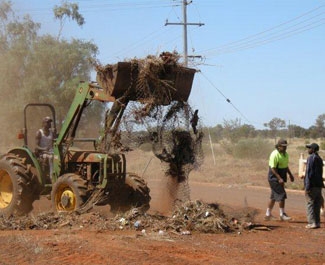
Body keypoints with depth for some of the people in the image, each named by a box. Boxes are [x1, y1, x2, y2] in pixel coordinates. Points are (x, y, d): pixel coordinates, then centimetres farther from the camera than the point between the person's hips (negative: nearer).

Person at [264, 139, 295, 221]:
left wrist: (290, 174, 17)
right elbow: (272, 168, -22)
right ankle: (282, 215, -5)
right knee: (282, 195, -11)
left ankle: (268, 214, 19)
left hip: (281, 178, 9)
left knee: (274, 197, 12)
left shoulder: (285, 154, 10)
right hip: (274, 178, -9)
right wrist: (279, 178, -27)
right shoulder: (275, 155, -19)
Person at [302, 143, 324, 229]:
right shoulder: (319, 159, 15)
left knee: (310, 204, -5)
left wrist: (307, 187, -18)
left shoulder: (311, 158, -13)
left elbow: (309, 173, -18)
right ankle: (317, 222, 13)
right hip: (318, 185, 8)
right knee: (317, 205, 11)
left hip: (312, 185, -8)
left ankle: (312, 223, -7)